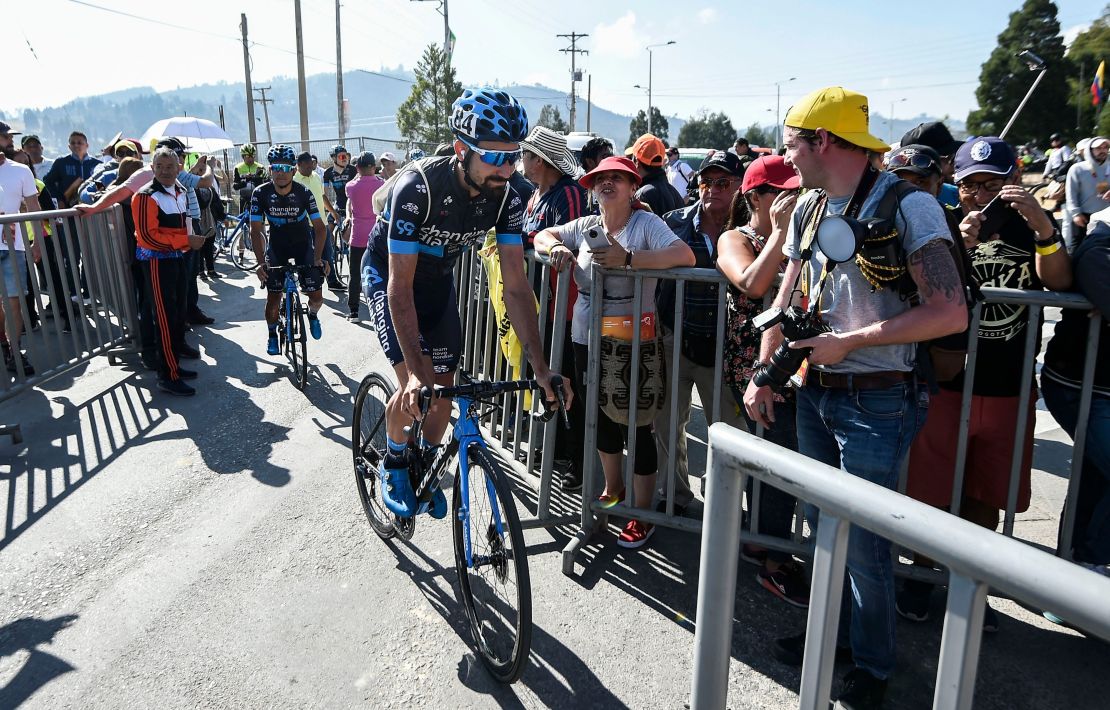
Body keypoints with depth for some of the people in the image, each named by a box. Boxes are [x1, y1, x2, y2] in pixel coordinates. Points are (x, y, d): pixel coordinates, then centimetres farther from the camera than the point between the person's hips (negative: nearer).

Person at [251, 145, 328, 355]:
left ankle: (312, 315, 28)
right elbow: (256, 230, -16)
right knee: (273, 296, -5)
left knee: (316, 296, -8)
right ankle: (272, 334, 20)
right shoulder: (261, 193, -18)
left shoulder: (304, 192, -20)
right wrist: (261, 262, -25)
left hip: (303, 245, 0)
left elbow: (319, 227, -16)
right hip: (277, 246, 1)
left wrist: (317, 258, -27)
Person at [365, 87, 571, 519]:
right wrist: (416, 372, -44)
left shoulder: (506, 199, -22)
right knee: (417, 388, -19)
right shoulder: (418, 187, -36)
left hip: (438, 280, 5)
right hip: (388, 275, -4)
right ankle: (394, 464, 10)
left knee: (444, 389, 3)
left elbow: (516, 286, -21)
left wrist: (541, 368, -28)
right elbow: (401, 286, -36)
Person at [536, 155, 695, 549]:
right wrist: (556, 247, -8)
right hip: (587, 340, 6)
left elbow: (685, 255, -24)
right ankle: (612, 489, 42)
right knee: (601, 418, 20)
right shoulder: (586, 226, 7)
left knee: (636, 426, 2)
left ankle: (642, 514, 17)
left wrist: (628, 258, -34)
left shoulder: (646, 222, -10)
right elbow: (543, 235, 17)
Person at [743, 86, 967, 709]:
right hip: (815, 393, 7)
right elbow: (786, 301, 14)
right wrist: (763, 376, 8)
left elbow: (951, 312, -22)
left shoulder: (906, 206, -16)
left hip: (876, 402, -7)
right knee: (823, 524, 18)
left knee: (864, 539, 3)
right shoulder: (809, 209, 8)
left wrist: (852, 340, -18)